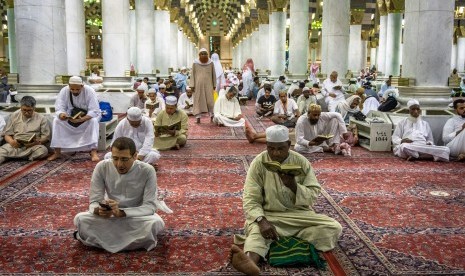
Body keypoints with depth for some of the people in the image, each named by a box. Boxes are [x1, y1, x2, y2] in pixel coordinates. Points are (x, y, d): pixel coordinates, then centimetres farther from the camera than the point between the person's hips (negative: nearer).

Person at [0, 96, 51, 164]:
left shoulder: (41, 118, 9)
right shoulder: (14, 116, 17)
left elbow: (46, 137, 4)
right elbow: (7, 134, 14)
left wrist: (37, 142, -19)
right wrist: (12, 142, -11)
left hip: (33, 146, -1)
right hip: (15, 145, 1)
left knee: (43, 150, -35)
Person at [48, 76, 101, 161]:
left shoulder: (89, 91, -24)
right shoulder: (64, 91, -15)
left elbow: (94, 111, -28)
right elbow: (59, 108, -16)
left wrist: (80, 120, -45)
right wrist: (61, 115, -42)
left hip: (88, 117, -3)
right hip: (70, 117, 3)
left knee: (93, 121, -35)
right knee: (56, 121, -22)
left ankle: (94, 152, -35)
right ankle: (57, 152, -16)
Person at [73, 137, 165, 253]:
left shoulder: (147, 171, -21)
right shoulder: (102, 167, -15)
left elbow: (150, 206, -23)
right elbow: (94, 201, -11)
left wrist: (121, 212, -38)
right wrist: (98, 210, -36)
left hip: (137, 216, -2)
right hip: (110, 216, 2)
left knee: (156, 222, -34)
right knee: (80, 219, -24)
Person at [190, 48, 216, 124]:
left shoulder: (211, 63, 3)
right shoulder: (195, 63, 1)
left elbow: (213, 74, 9)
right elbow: (192, 74, 3)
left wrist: (214, 85, 8)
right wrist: (192, 85, -2)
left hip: (208, 85, 0)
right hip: (198, 85, 0)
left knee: (210, 100, -1)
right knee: (198, 100, 2)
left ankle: (212, 116, 10)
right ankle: (198, 117, 6)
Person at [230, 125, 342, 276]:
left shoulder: (301, 162, -2)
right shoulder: (259, 163, -6)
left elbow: (314, 195, -3)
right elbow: (250, 198, -12)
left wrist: (294, 186, -23)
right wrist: (262, 221, -30)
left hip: (299, 215, 2)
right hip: (269, 216, -2)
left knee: (334, 228, -19)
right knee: (256, 230, -35)